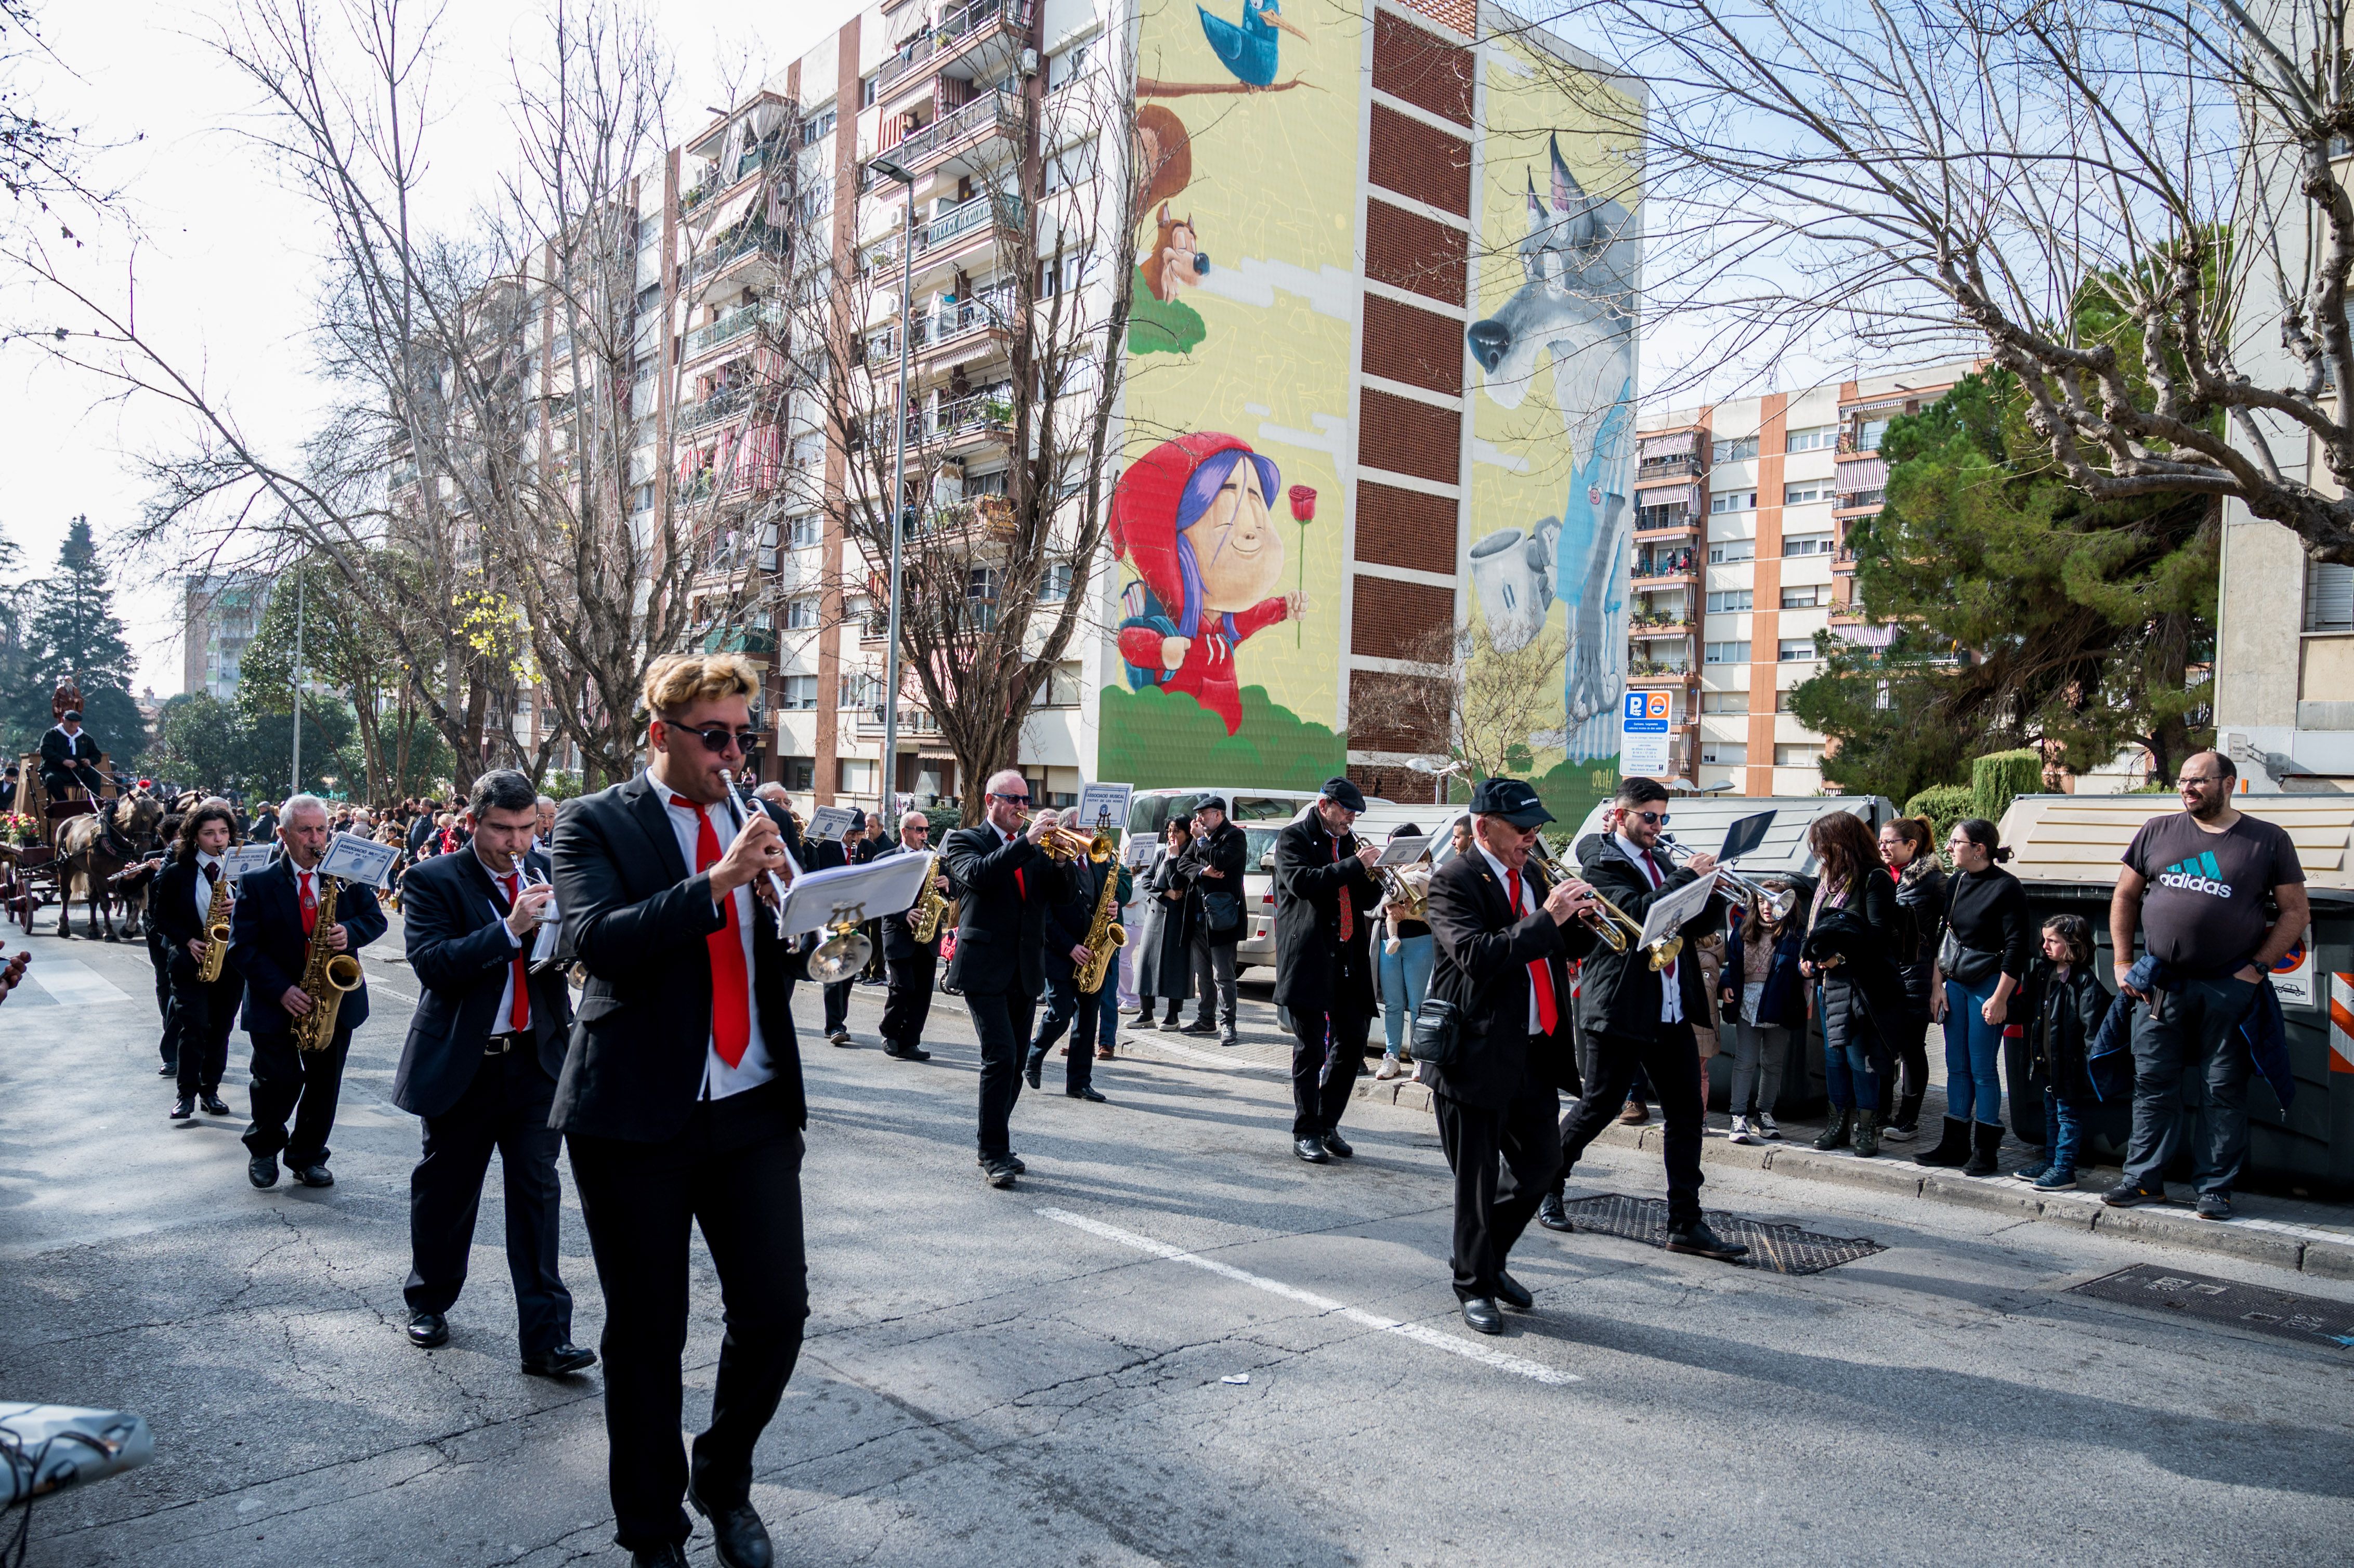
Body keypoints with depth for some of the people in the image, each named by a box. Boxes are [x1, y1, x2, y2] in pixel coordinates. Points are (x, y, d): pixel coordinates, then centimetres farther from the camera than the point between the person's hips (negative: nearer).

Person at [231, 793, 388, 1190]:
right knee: (280, 1080, -4)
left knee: (324, 1083, 8)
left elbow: (375, 916, 5)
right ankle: (264, 1150, 23)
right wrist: (282, 990, -18)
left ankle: (308, 1157, 25)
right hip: (277, 1003, -2)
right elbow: (243, 948, -7)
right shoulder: (257, 884, -5)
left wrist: (352, 932, -19)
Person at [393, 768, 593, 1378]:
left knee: (538, 1192, 0)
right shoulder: (433, 881, -5)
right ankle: (429, 1302, 38)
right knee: (446, 1190, 15)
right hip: (462, 1064, -2)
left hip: (538, 1060, 2)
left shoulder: (550, 873, 5)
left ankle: (546, 1335, 3)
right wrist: (510, 928, -27)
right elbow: (432, 963, -18)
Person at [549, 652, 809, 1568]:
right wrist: (716, 882, -25)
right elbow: (595, 939, -19)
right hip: (637, 1114, -4)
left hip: (754, 1107, 4)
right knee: (646, 1336, 8)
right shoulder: (596, 823, -2)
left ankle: (724, 1482, 32)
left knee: (777, 1310, 4)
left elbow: (795, 955, 12)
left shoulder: (755, 821, 12)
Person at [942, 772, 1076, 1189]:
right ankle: (993, 1154, -6)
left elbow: (1060, 897, 7)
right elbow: (977, 876, -22)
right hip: (984, 967, -6)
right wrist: (1026, 841, -24)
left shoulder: (1035, 846, 15)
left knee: (1014, 1063, 10)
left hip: (1026, 971, 6)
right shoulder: (965, 840, 0)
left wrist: (1059, 861, -11)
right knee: (1000, 1057, -14)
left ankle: (995, 1146, 23)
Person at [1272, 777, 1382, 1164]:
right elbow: (1302, 882, -20)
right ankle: (1306, 1133, 10)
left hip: (1349, 958, 6)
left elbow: (1368, 900, 16)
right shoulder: (1294, 838, -2)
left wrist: (1375, 874, -4)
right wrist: (1356, 865, -21)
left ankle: (1328, 1124, 21)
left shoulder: (1350, 842, 17)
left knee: (1351, 1044, 7)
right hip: (1309, 958, -6)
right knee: (1310, 1049, 0)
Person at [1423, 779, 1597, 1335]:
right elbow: (1477, 956, -25)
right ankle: (1475, 1287, 21)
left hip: (1535, 1051, 8)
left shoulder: (1532, 874, 13)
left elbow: (1558, 950, 16)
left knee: (1542, 1162, 14)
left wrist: (1582, 922, -4)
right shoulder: (1454, 881, -12)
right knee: (1477, 1178, 4)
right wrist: (1546, 918, -23)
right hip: (1480, 1054, -7)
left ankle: (1489, 1257, 35)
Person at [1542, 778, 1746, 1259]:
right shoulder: (1602, 864, -7)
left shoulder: (1662, 862, 16)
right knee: (1600, 1106, 3)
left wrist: (1715, 888, -4)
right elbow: (1637, 913, -24)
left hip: (1672, 1010, 7)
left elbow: (1697, 923, 14)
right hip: (1619, 1009, -7)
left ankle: (1686, 1224, 10)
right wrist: (1686, 876, -20)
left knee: (1687, 1112, 4)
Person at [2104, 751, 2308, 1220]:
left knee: (2226, 1090, 5)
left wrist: (2258, 967, -6)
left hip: (2229, 988, -2)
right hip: (2161, 986, 2)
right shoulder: (2157, 832, 7)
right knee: (2152, 1085, 6)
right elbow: (2124, 897, 12)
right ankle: (2144, 1179, 14)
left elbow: (2296, 911, 3)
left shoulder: (2268, 840, 2)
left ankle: (2215, 1187, 14)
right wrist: (2122, 963, 6)